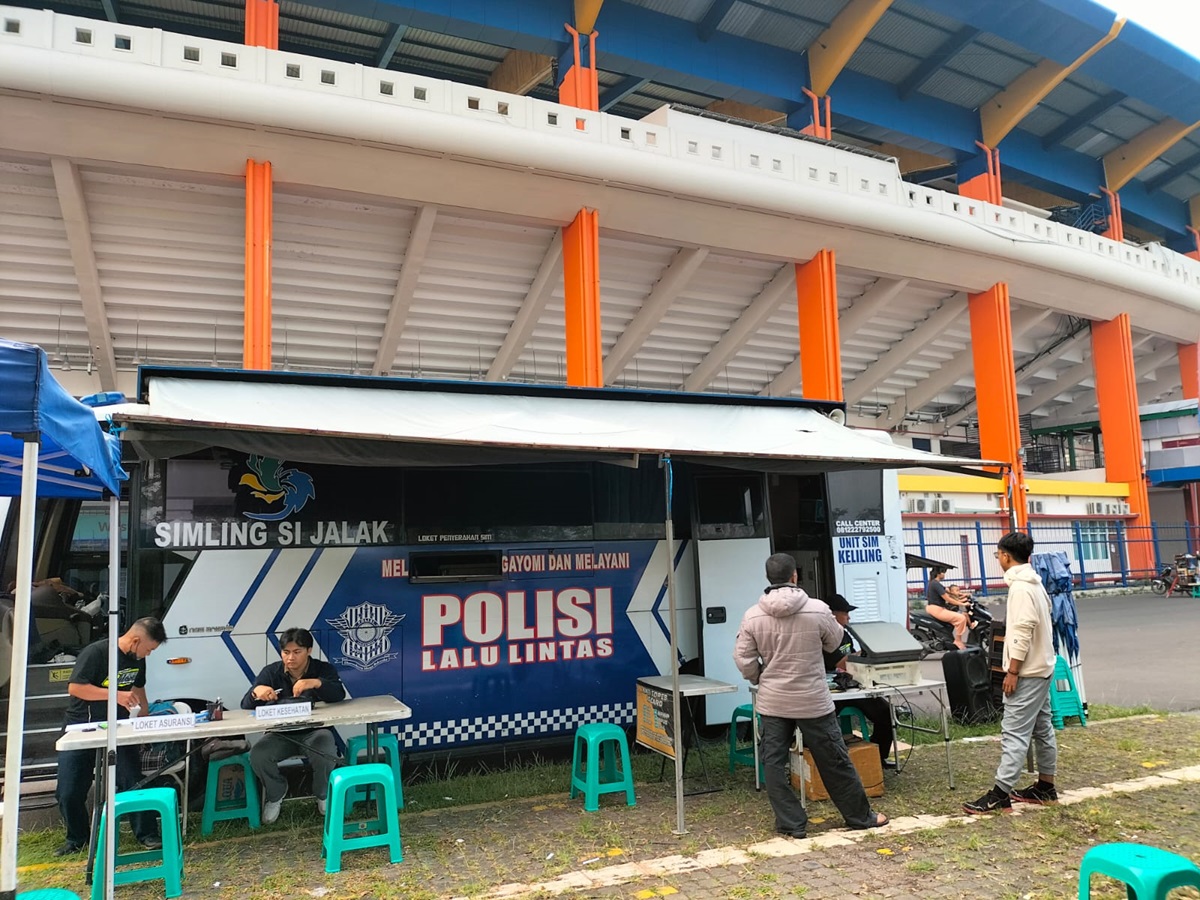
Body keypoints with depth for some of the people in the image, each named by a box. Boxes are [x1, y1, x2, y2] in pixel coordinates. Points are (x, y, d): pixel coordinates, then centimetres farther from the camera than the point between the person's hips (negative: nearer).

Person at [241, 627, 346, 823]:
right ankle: (275, 794, 6)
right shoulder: (271, 672, 0)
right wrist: (256, 691, -32)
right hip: (281, 734, 2)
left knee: (326, 752, -34)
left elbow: (339, 695, -22)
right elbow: (246, 705, -6)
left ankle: (323, 794, 1)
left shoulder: (323, 669, -5)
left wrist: (316, 683, -43)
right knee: (257, 755, -27)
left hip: (314, 731, -2)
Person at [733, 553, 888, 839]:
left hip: (772, 701, 1)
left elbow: (743, 660, -4)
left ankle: (791, 823, 15)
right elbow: (834, 642, 5)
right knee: (834, 761, 12)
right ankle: (861, 816, 27)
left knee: (774, 762, 11)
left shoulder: (752, 616, -8)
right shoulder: (817, 609, -13)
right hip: (813, 700, -1)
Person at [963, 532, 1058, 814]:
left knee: (1014, 732, -10)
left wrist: (1012, 671, -21)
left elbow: (1023, 633, -25)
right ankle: (1045, 787, 25)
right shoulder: (1033, 583, 13)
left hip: (1028, 672, -11)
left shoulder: (1021, 588, -20)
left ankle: (1000, 794, -9)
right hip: (1040, 668, 11)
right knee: (1042, 728, 16)